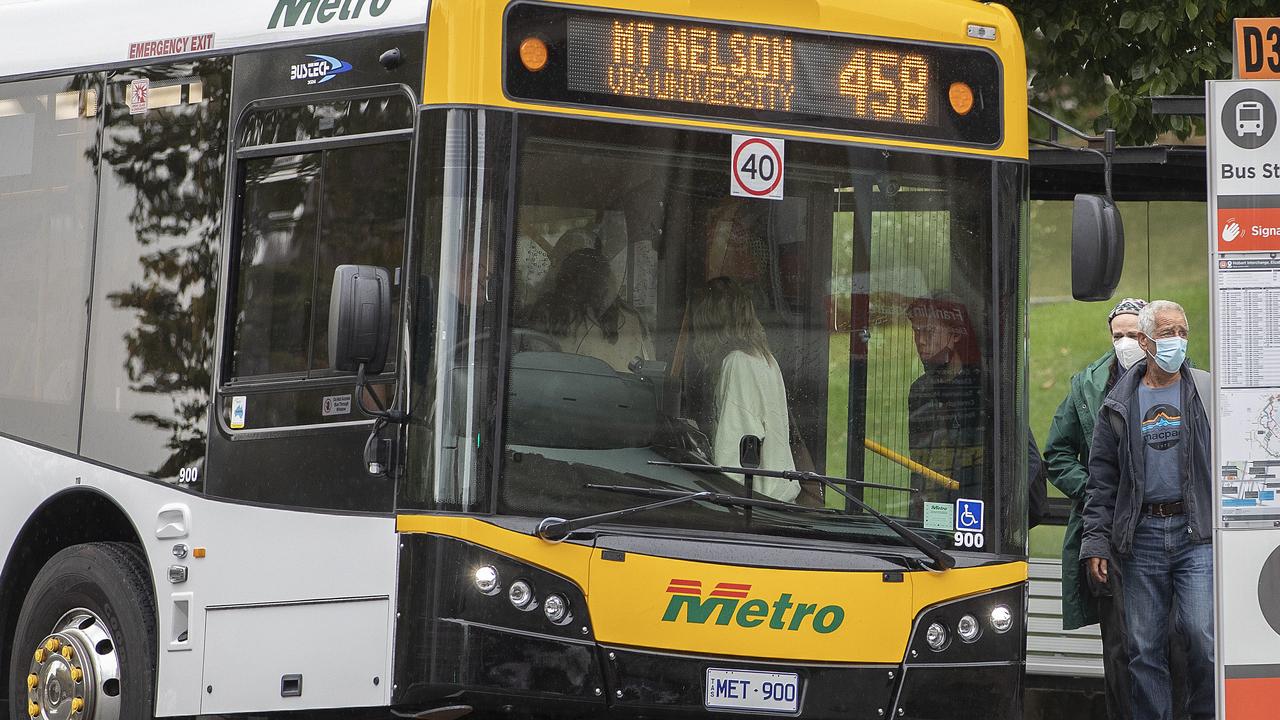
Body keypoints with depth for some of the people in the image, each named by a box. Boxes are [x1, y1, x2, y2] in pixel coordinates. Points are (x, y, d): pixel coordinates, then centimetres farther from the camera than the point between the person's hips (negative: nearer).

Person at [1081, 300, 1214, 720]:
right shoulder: (1119, 406, 9)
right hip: (1141, 538, 2)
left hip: (1197, 533, -2)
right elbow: (1101, 480, 10)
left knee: (1202, 634, -13)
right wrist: (1096, 542, 2)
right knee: (1144, 648, 3)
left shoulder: (1206, 393, 6)